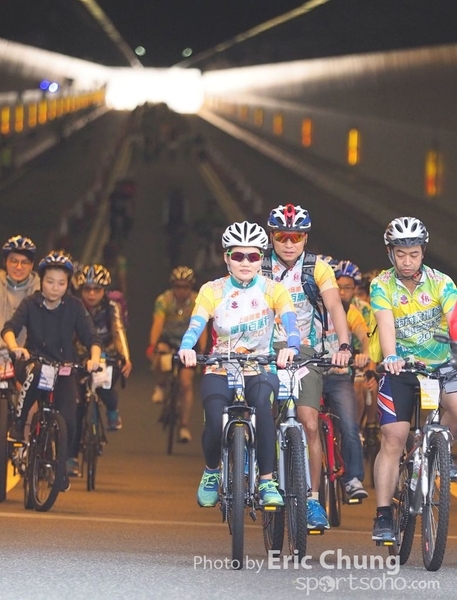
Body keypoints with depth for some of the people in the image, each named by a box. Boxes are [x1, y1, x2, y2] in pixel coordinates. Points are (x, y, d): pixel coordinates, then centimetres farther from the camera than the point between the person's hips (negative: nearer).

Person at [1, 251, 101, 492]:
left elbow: (91, 336, -11)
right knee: (34, 372, -40)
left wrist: (94, 357, -32)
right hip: (33, 361, -1)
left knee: (68, 422, -14)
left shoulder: (74, 306, -5)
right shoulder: (30, 304, -8)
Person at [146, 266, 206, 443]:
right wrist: (152, 346, -45)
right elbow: (157, 324, -30)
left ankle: (184, 427, -5)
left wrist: (203, 351, -37)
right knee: (160, 353, -36)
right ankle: (160, 386, -8)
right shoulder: (163, 300, -18)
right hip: (167, 339, -1)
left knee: (186, 383, -12)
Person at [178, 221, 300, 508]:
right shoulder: (212, 291, 0)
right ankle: (212, 471, 7)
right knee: (215, 423, -27)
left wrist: (291, 347, -40)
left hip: (260, 370, 0)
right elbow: (196, 325, -16)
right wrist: (187, 349, -39)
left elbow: (290, 323, -16)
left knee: (264, 407, -35)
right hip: (220, 372, 0)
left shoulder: (273, 290, 0)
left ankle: (267, 481, -24)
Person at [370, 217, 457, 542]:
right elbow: (386, 324, -20)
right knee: (393, 439, -8)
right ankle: (383, 515, -4)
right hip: (401, 368, -1)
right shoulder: (382, 285, -6)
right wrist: (391, 357, -39)